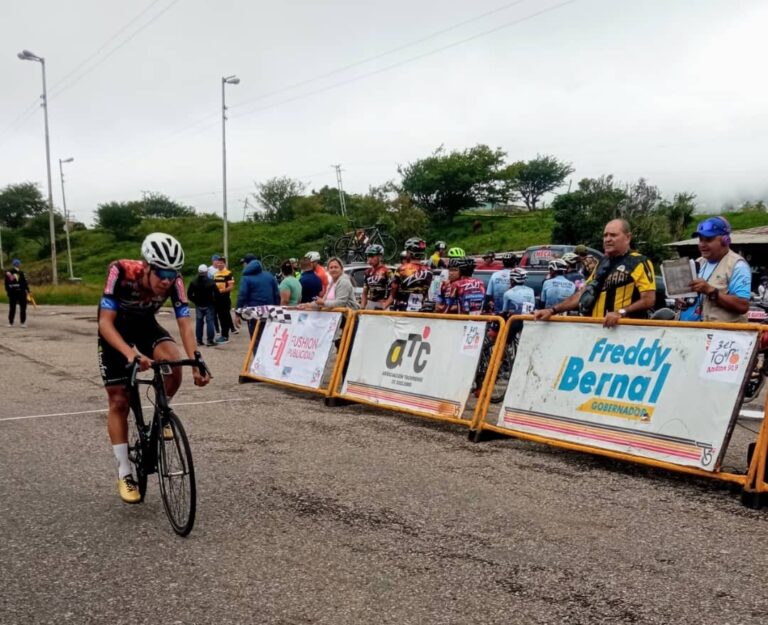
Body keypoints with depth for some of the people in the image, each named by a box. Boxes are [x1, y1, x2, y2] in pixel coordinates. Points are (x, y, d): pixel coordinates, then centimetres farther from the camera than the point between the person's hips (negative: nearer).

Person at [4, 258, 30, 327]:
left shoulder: (7, 273, 4)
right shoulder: (20, 273, -10)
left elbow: (6, 284, 8)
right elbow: (25, 282, -11)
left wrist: (7, 291, 16)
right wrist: (27, 290, -4)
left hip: (11, 292, 4)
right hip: (21, 292, -4)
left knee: (12, 308, 13)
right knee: (22, 308, 3)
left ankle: (10, 322, 15)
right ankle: (22, 323, -1)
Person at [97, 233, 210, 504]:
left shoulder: (173, 281, -27)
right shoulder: (121, 272, -36)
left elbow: (185, 323, -26)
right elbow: (105, 322, -37)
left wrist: (195, 362, -39)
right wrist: (131, 353, -52)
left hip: (146, 324, 2)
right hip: (115, 328, -2)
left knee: (174, 364, -29)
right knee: (119, 401, -3)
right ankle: (124, 474, 7)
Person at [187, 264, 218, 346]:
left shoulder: (193, 282, -1)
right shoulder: (211, 282, -11)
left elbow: (189, 295, 2)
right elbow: (217, 294, -12)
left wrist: (195, 301, 13)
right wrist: (213, 301, 5)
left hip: (198, 306, 3)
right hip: (209, 305, -3)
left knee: (199, 322, 10)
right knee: (209, 322, 1)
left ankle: (199, 340, 11)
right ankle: (209, 340, -2)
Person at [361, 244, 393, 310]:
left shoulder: (387, 272, -9)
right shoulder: (368, 272, 12)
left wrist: (384, 306, -16)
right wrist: (362, 307, 9)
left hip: (382, 305, -7)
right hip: (369, 306, 7)